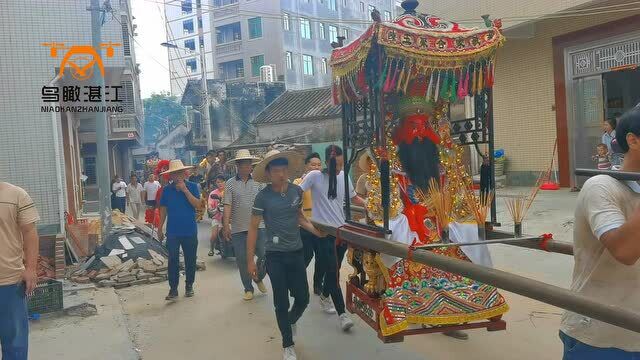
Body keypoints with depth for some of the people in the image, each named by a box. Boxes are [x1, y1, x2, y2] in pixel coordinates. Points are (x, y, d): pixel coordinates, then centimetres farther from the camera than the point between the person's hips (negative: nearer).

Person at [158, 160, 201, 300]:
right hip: (172, 232, 1)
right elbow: (163, 209, 8)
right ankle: (173, 289, 6)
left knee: (190, 260, 9)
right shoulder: (167, 190, 3)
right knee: (173, 261, 0)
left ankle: (189, 286, 23)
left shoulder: (192, 186, -3)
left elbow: (197, 204, -16)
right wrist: (159, 228, 8)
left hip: (190, 231, -1)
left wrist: (185, 190, -21)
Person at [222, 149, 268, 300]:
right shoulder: (230, 184, 1)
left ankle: (258, 278, 29)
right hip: (238, 229, 0)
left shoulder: (258, 182, 4)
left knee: (264, 255, 0)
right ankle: (248, 289, 23)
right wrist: (226, 226, -11)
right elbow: (227, 206, -4)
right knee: (242, 260, 6)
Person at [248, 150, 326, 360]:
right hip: (275, 256, -3)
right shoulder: (263, 197, -12)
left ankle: (290, 321, 44)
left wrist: (317, 231, 1)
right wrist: (250, 260, -9)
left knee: (303, 298, 10)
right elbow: (253, 228, -7)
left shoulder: (296, 191, -1)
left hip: (297, 252, 4)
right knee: (281, 302, 5)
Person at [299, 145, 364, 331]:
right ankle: (342, 313, -1)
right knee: (332, 271, -7)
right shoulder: (315, 176, -9)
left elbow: (354, 198, 17)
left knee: (334, 269, 16)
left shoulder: (344, 176, 6)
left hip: (342, 230, 5)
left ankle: (325, 296, 42)